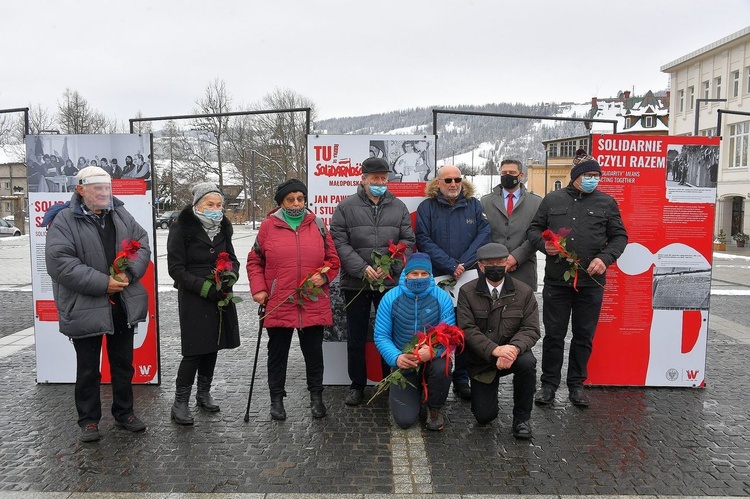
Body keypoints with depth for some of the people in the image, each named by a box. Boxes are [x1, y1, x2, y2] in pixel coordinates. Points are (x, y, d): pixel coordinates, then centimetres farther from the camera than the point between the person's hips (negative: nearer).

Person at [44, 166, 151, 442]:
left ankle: (124, 412, 32)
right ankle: (88, 420, 26)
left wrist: (129, 272, -14)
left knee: (124, 364, 16)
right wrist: (102, 283, -22)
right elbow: (59, 262, -19)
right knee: (88, 369, 9)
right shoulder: (64, 220, -10)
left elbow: (143, 245, 5)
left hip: (123, 305, 5)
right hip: (85, 308, -4)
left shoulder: (121, 215, 7)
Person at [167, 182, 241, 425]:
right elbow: (176, 268, -11)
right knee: (194, 350, -7)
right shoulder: (181, 229, -9)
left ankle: (204, 393, 30)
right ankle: (180, 403, 6)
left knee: (212, 346, 13)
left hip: (220, 297, 6)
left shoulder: (223, 228, 8)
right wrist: (205, 287, -20)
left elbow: (232, 259, 14)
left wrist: (228, 279, -8)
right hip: (193, 299, -5)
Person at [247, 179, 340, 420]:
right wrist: (258, 289, -3)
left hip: (314, 305, 1)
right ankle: (276, 398, 28)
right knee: (278, 353, 12)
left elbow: (332, 258, 9)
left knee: (314, 351, 13)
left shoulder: (316, 225, 5)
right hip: (278, 305, -1)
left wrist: (323, 275, -8)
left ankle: (316, 396, 30)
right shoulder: (268, 226, 1)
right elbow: (254, 261, 7)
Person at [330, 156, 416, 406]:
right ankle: (357, 385, 25)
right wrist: (362, 268, -16)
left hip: (391, 281, 1)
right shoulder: (346, 207, 0)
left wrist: (389, 266, -12)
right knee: (356, 337, 9)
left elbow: (407, 242, 4)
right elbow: (339, 243, -6)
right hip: (356, 282, -1)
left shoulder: (399, 207, 7)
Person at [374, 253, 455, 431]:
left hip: (432, 359, 0)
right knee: (405, 420, -11)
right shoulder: (390, 298, -9)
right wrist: (396, 357, -30)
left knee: (442, 368, -36)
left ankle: (435, 408, -2)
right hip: (404, 364, 0)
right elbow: (381, 336, -11)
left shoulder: (442, 297, -10)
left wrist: (433, 351, -38)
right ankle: (413, 394, 28)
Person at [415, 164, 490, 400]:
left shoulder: (473, 205, 9)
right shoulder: (426, 207, 2)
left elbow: (484, 234, -2)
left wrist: (464, 263, -14)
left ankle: (462, 379, 18)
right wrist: (451, 266, -14)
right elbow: (424, 241, -7)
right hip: (437, 280, -2)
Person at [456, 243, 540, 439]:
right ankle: (488, 396, 33)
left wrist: (514, 348, -31)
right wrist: (495, 350, -31)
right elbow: (467, 329, -16)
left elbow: (531, 329, -10)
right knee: (484, 416, -8)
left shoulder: (524, 292, -5)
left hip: (512, 352, 1)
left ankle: (521, 417, -9)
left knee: (527, 362, -34)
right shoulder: (467, 292, -9)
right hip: (481, 360, 0)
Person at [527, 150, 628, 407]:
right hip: (556, 280, 0)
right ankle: (549, 384, 20)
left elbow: (619, 236, 8)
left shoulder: (606, 202, 6)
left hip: (591, 282, 1)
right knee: (553, 335, 7)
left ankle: (576, 384, 25)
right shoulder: (552, 199, 6)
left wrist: (605, 258, -9)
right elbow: (534, 229, 11)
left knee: (584, 336, 10)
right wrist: (544, 244, -10)